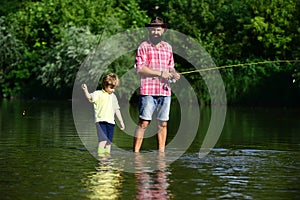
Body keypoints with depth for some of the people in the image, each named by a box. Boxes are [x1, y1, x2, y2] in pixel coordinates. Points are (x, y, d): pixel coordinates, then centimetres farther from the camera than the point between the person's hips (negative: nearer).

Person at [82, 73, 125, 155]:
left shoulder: (113, 97, 18)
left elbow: (117, 110, 24)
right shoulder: (98, 94, -1)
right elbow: (90, 97, -19)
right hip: (101, 121, -6)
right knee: (103, 139, -18)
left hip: (110, 122, 6)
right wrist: (85, 90, -38)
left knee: (109, 141, 8)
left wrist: (121, 121, 24)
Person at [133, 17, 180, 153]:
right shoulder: (143, 47, 1)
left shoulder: (168, 47, 17)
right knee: (143, 123, -8)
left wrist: (174, 74, -1)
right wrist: (160, 73, -14)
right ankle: (136, 151, -6)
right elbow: (140, 68, -9)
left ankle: (161, 152, 11)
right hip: (148, 90, -5)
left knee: (163, 124, 6)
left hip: (165, 91, 5)